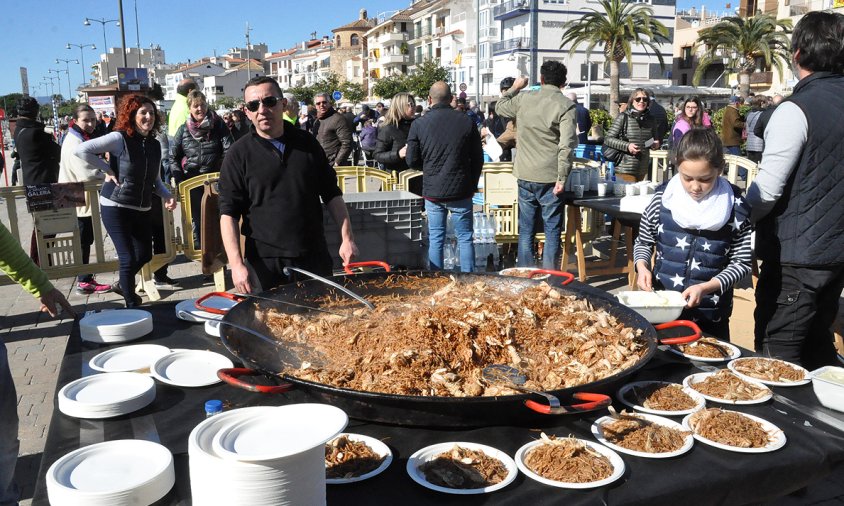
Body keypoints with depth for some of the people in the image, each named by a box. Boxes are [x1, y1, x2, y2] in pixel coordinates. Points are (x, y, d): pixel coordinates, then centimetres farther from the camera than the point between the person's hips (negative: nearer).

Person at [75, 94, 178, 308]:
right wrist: (108, 170, -13)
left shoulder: (154, 145, 7)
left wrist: (167, 196, -1)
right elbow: (82, 149, -18)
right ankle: (132, 305, 10)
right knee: (128, 258, -5)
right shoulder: (119, 138, -13)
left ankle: (124, 285, 43)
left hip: (142, 209, 7)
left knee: (144, 255, 15)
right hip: (116, 207, -7)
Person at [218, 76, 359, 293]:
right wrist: (236, 264, -15)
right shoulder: (239, 154, -3)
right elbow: (228, 213, -5)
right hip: (266, 265, -3)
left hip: (315, 258, 3)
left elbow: (331, 194, 10)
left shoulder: (307, 143, 5)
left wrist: (347, 238, 1)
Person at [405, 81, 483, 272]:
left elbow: (412, 161, -1)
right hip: (461, 192, 0)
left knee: (435, 238, 10)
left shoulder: (418, 124, -5)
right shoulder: (466, 121, -4)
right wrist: (472, 184, 14)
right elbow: (477, 158, 2)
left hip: (432, 192, 1)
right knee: (465, 238, 8)